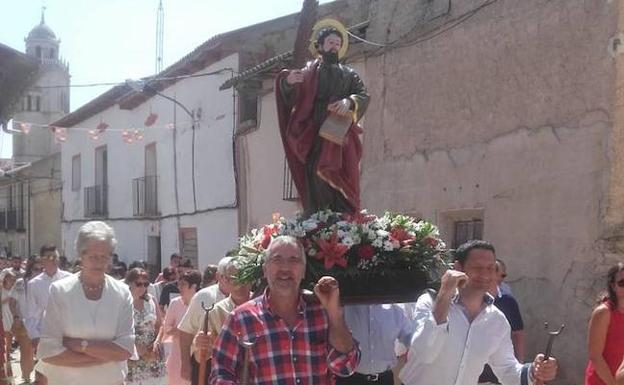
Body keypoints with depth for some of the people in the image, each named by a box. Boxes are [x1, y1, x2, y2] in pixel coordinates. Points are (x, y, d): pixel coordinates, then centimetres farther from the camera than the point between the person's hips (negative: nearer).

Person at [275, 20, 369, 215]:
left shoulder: (349, 75, 22)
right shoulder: (308, 72, 16)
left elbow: (364, 96, 7)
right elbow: (289, 97, 3)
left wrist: (349, 102, -16)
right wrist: (288, 82, -20)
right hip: (313, 137, -1)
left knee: (343, 184, -11)